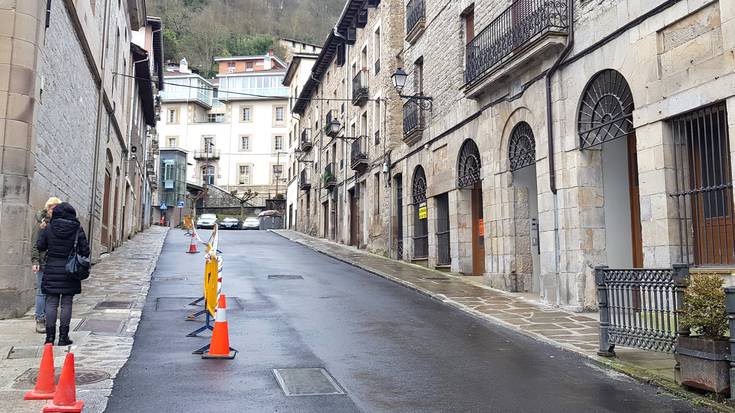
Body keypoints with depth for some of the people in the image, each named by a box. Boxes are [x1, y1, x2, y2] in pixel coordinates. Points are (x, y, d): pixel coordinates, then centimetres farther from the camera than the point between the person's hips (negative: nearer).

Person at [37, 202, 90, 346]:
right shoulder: (78, 229, -6)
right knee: (66, 303, 5)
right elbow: (85, 250, -5)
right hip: (70, 271, -1)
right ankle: (63, 336, 7)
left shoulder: (49, 228, -3)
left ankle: (50, 336, 10)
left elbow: (40, 246, 6)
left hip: (52, 270, 1)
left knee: (51, 303, 8)